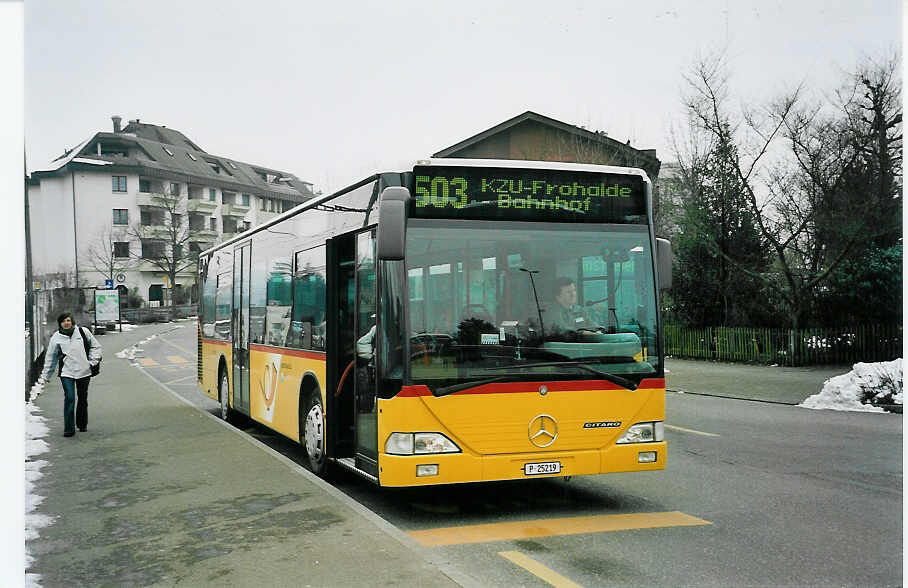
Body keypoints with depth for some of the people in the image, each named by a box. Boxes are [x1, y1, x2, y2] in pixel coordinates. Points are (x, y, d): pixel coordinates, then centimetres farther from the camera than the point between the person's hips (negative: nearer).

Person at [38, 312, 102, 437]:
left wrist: (93, 361, 0)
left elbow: (95, 346, 11)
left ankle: (82, 424, 29)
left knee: (83, 398, 12)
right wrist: (44, 376, 9)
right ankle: (69, 429, -7)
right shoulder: (56, 337, 2)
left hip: (84, 371, 1)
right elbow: (50, 358, 8)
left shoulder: (83, 331, 1)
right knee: (69, 399, -12)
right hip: (66, 373, -1)